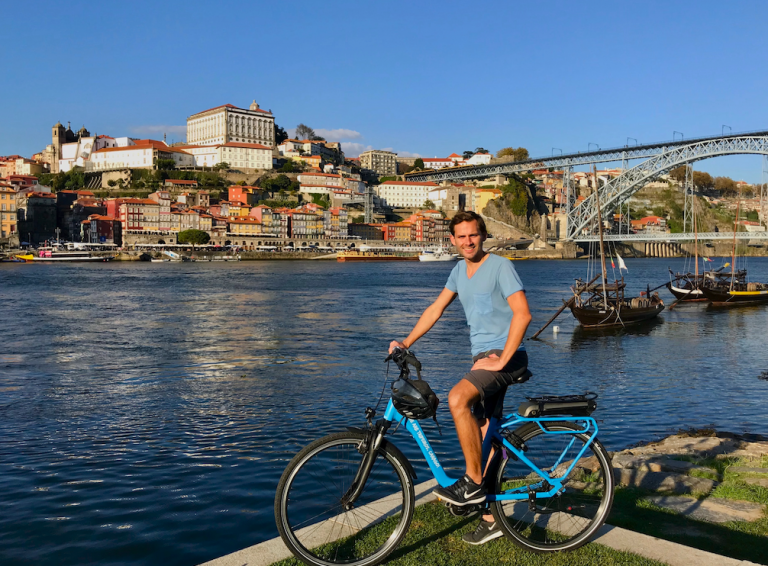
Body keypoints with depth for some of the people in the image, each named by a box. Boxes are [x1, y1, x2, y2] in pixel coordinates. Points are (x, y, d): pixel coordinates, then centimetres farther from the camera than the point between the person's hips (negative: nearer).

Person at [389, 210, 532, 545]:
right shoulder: (460, 270, 13)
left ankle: (473, 482, -15)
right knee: (484, 437, 9)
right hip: (482, 358, 8)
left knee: (458, 398, -30)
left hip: (505, 357, -8)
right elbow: (436, 309, 16)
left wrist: (502, 360, -22)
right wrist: (405, 343, 8)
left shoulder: (500, 266, -10)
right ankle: (490, 519, 20)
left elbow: (522, 314, -19)